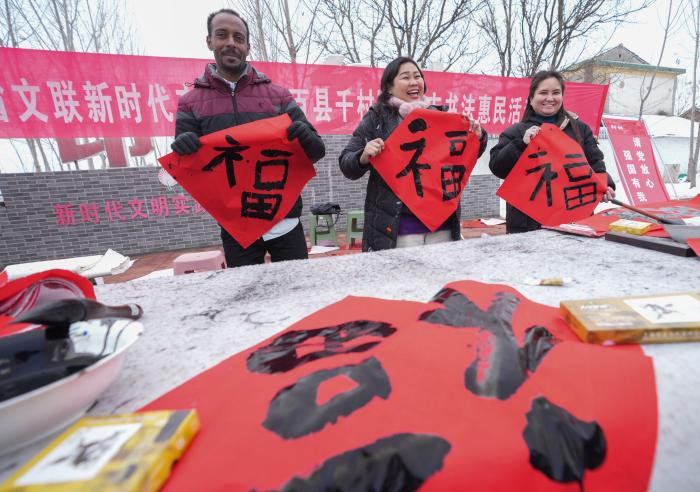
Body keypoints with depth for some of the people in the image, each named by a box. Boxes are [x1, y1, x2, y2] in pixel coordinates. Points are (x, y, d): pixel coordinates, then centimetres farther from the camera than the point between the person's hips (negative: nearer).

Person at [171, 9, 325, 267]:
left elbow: (316, 151, 5)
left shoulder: (278, 95, 6)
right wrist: (183, 150, -17)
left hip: (285, 222, 0)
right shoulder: (190, 103, 6)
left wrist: (306, 137, -18)